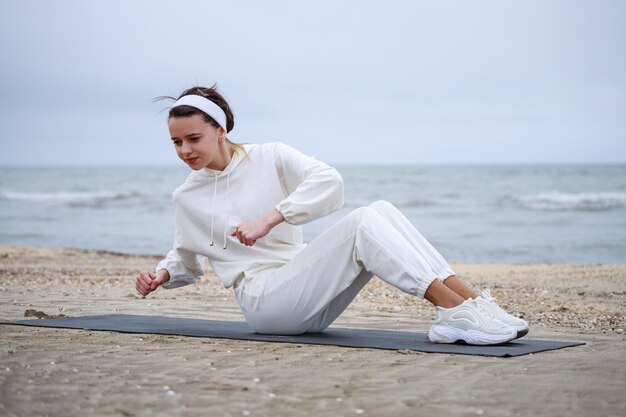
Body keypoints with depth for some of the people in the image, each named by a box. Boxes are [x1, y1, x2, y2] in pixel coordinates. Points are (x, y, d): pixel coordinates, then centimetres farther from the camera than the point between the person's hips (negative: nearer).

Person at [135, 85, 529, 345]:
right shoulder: (186, 198, 10)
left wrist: (270, 218, -20)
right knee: (362, 222, -27)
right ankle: (456, 310, -37)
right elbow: (187, 261, 24)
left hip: (308, 294, 3)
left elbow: (330, 181, -10)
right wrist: (162, 275, 2)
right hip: (264, 299, -3)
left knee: (381, 209, -23)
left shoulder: (270, 158, 6)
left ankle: (472, 301, -28)